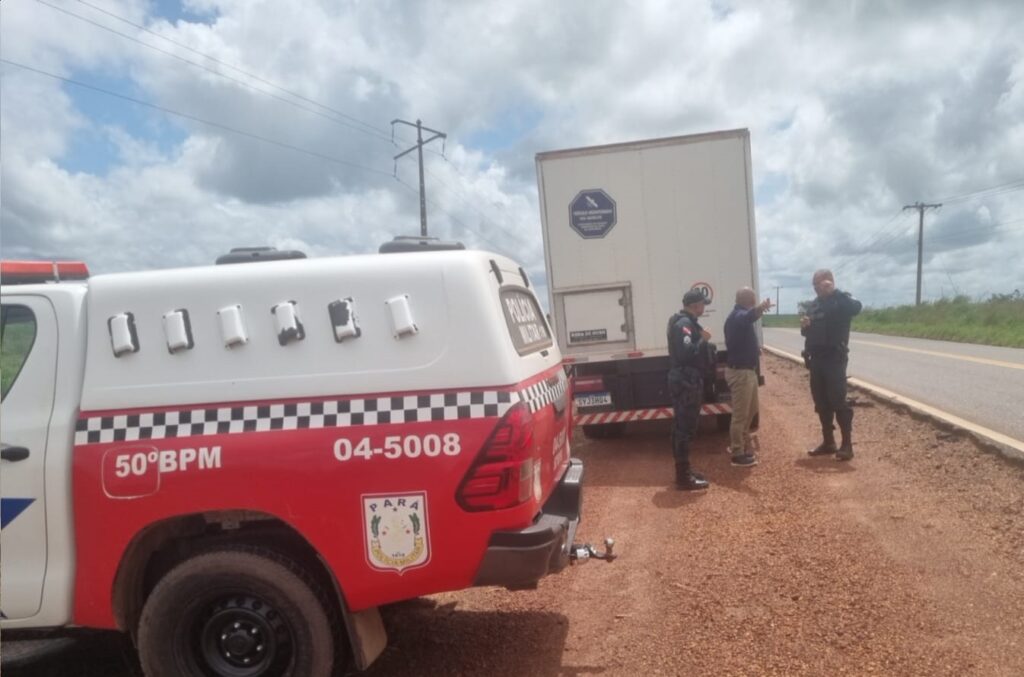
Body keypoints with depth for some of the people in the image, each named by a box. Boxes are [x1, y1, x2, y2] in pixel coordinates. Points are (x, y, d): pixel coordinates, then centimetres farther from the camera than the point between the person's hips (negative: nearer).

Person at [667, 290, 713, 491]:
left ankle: (683, 471, 25)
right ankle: (684, 477, -1)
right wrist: (703, 340, -15)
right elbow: (687, 352, -27)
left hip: (684, 380, 11)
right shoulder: (684, 324, -16)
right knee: (686, 428, -6)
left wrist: (701, 339, 2)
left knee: (682, 427, 16)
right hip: (686, 382, -11)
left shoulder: (684, 322, 17)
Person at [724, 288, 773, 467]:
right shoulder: (738, 316, -19)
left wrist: (754, 349, 9)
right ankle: (738, 454, 7)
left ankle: (740, 445, 34)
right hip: (740, 371, -10)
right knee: (740, 414, -2)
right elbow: (749, 316, -46)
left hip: (746, 370, 10)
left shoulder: (740, 315, 14)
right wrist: (760, 308, -67)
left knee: (751, 410, 22)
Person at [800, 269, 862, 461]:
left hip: (834, 359, -7)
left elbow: (856, 307, -29)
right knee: (821, 403, 10)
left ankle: (847, 445, 0)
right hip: (816, 359, 7)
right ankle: (828, 442, 19)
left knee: (838, 402, -7)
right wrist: (804, 327, 0)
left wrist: (834, 291, -26)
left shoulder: (841, 300, -5)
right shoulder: (813, 305, 15)